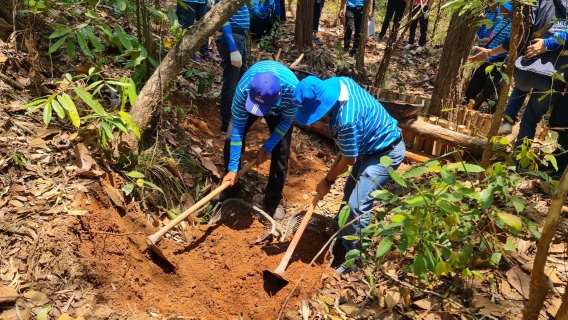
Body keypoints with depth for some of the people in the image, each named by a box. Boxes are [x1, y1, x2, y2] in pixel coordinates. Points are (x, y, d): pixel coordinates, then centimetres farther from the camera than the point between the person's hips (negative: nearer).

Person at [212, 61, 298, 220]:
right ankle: (231, 187, 10)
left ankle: (273, 201, 8)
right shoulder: (244, 88, -42)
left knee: (281, 151, -11)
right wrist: (233, 168, -29)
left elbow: (286, 121, -22)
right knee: (231, 138, -13)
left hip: (280, 109, -1)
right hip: (248, 102, 1)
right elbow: (237, 129, -32)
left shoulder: (292, 89, -44)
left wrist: (266, 148, -18)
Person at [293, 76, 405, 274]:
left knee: (357, 204, -12)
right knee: (350, 192, 22)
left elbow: (347, 161, -22)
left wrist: (327, 180, -5)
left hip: (386, 153, -10)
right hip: (371, 145, 10)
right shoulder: (339, 82, -14)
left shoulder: (347, 121, -38)